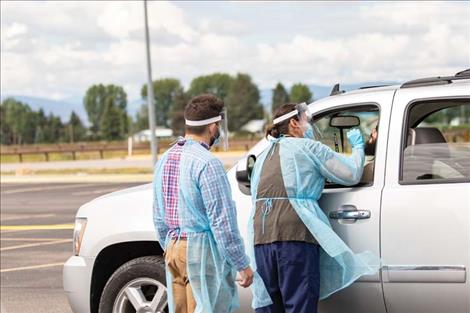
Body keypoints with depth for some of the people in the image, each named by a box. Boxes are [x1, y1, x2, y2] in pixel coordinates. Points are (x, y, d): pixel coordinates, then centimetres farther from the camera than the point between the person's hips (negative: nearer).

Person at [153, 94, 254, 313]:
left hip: (174, 248, 8)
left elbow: (159, 218, 17)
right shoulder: (207, 163, -16)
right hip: (203, 249, -8)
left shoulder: (165, 160, 11)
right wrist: (242, 264, -11)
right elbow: (222, 221, -17)